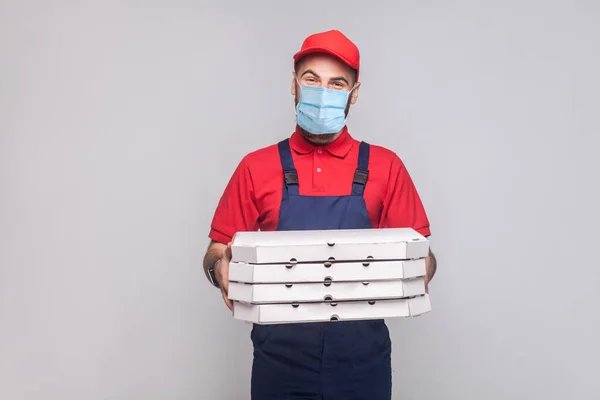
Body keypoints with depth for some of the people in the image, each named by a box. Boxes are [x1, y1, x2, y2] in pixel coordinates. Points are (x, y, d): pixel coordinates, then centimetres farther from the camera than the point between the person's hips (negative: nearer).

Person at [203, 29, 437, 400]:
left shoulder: (385, 167, 2)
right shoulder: (256, 167, 3)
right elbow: (219, 250, 5)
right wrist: (221, 268, -16)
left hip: (362, 359, 0)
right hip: (280, 359, 0)